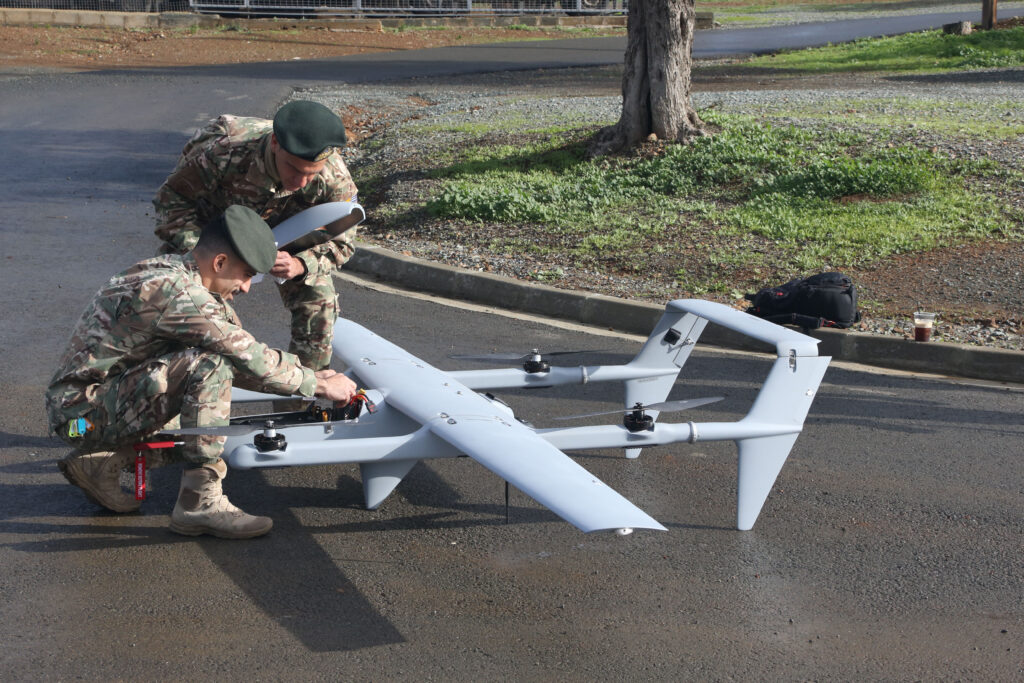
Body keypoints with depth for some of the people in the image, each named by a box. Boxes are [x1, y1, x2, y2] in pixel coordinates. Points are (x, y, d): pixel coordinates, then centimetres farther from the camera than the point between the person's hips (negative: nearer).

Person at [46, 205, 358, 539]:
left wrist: (308, 374, 11)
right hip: (83, 414, -10)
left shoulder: (174, 271, 8)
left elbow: (243, 353, 14)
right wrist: (319, 384, -9)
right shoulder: (176, 292, -23)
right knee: (209, 365, -23)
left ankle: (100, 461, 15)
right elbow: (250, 358, -21)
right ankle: (200, 503, -17)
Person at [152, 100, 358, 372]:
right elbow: (172, 197, -26)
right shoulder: (225, 151, -44)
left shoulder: (335, 178, -38)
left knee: (318, 302, -10)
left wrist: (301, 265, -43)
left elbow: (340, 241, -22)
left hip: (283, 226, 1)